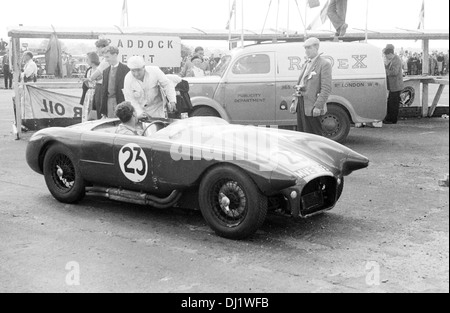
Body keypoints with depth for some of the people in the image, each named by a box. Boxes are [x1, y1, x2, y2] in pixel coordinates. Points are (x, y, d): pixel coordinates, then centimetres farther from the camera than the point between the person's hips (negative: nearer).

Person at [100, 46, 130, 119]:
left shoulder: (125, 69, -5)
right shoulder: (105, 71, 13)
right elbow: (103, 90, 14)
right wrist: (103, 110, 9)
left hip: (121, 102, -5)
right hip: (109, 101, 5)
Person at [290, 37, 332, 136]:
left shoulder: (324, 64, -7)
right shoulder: (306, 64, 20)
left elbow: (326, 88, -15)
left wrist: (318, 106, -22)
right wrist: (295, 102, 15)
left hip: (312, 107, -8)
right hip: (301, 105, 8)